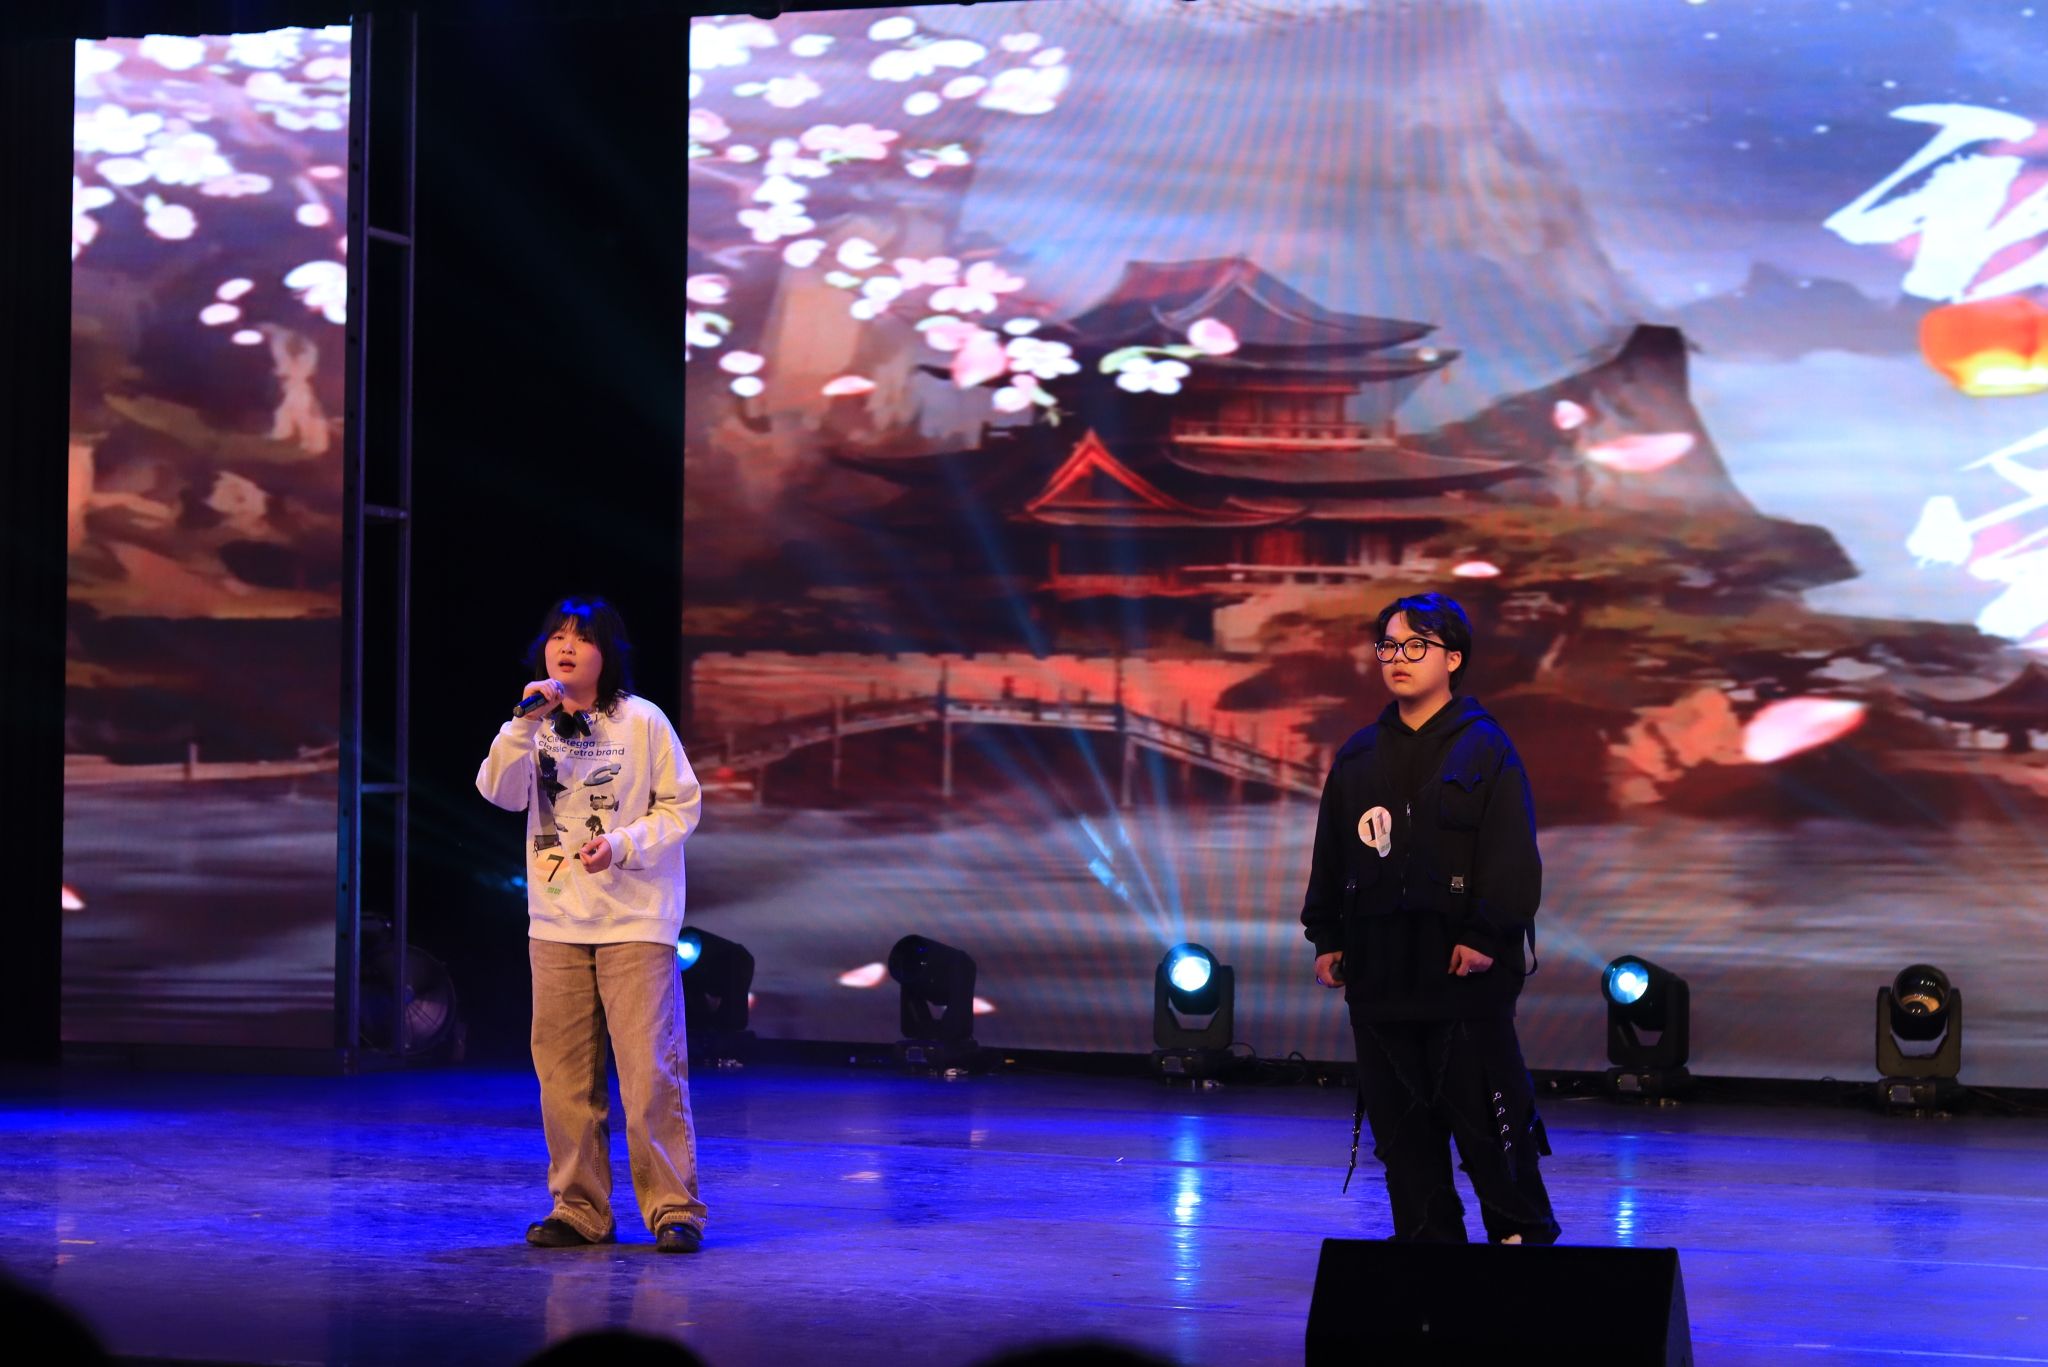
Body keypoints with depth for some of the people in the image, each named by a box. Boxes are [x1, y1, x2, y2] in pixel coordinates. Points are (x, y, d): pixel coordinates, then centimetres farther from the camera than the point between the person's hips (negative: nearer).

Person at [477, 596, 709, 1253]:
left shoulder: (642, 721, -2)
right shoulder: (535, 727, 9)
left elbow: (682, 805, -2)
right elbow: (501, 792, -6)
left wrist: (624, 844, -16)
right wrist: (527, 723, -18)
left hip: (635, 920, -4)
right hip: (556, 923, 4)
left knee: (651, 1069, -9)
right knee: (564, 1072, 5)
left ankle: (673, 1208, -2)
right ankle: (579, 1209, 14)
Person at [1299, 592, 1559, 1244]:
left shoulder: (1485, 749, -2)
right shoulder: (1359, 755, 14)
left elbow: (1512, 855, -8)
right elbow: (1330, 852, 18)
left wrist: (1486, 935, -15)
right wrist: (1326, 935, 11)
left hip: (1463, 970, -5)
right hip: (1380, 965, 5)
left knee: (1484, 1116, -5)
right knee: (1399, 1119, 7)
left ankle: (1522, 1236, 6)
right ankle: (1427, 1244, 14)